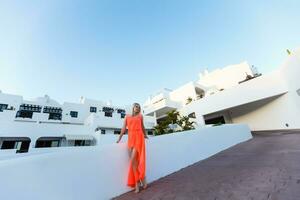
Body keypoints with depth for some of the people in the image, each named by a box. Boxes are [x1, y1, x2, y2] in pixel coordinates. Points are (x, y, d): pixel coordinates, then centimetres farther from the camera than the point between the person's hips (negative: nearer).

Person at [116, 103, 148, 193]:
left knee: (133, 160, -9)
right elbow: (124, 128, 11)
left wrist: (145, 135, 31)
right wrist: (119, 139, 8)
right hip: (130, 139, 2)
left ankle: (138, 182, 11)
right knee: (134, 161, 2)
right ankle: (137, 183, 15)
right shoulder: (127, 116, 12)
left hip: (139, 137, -2)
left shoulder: (140, 116, 10)